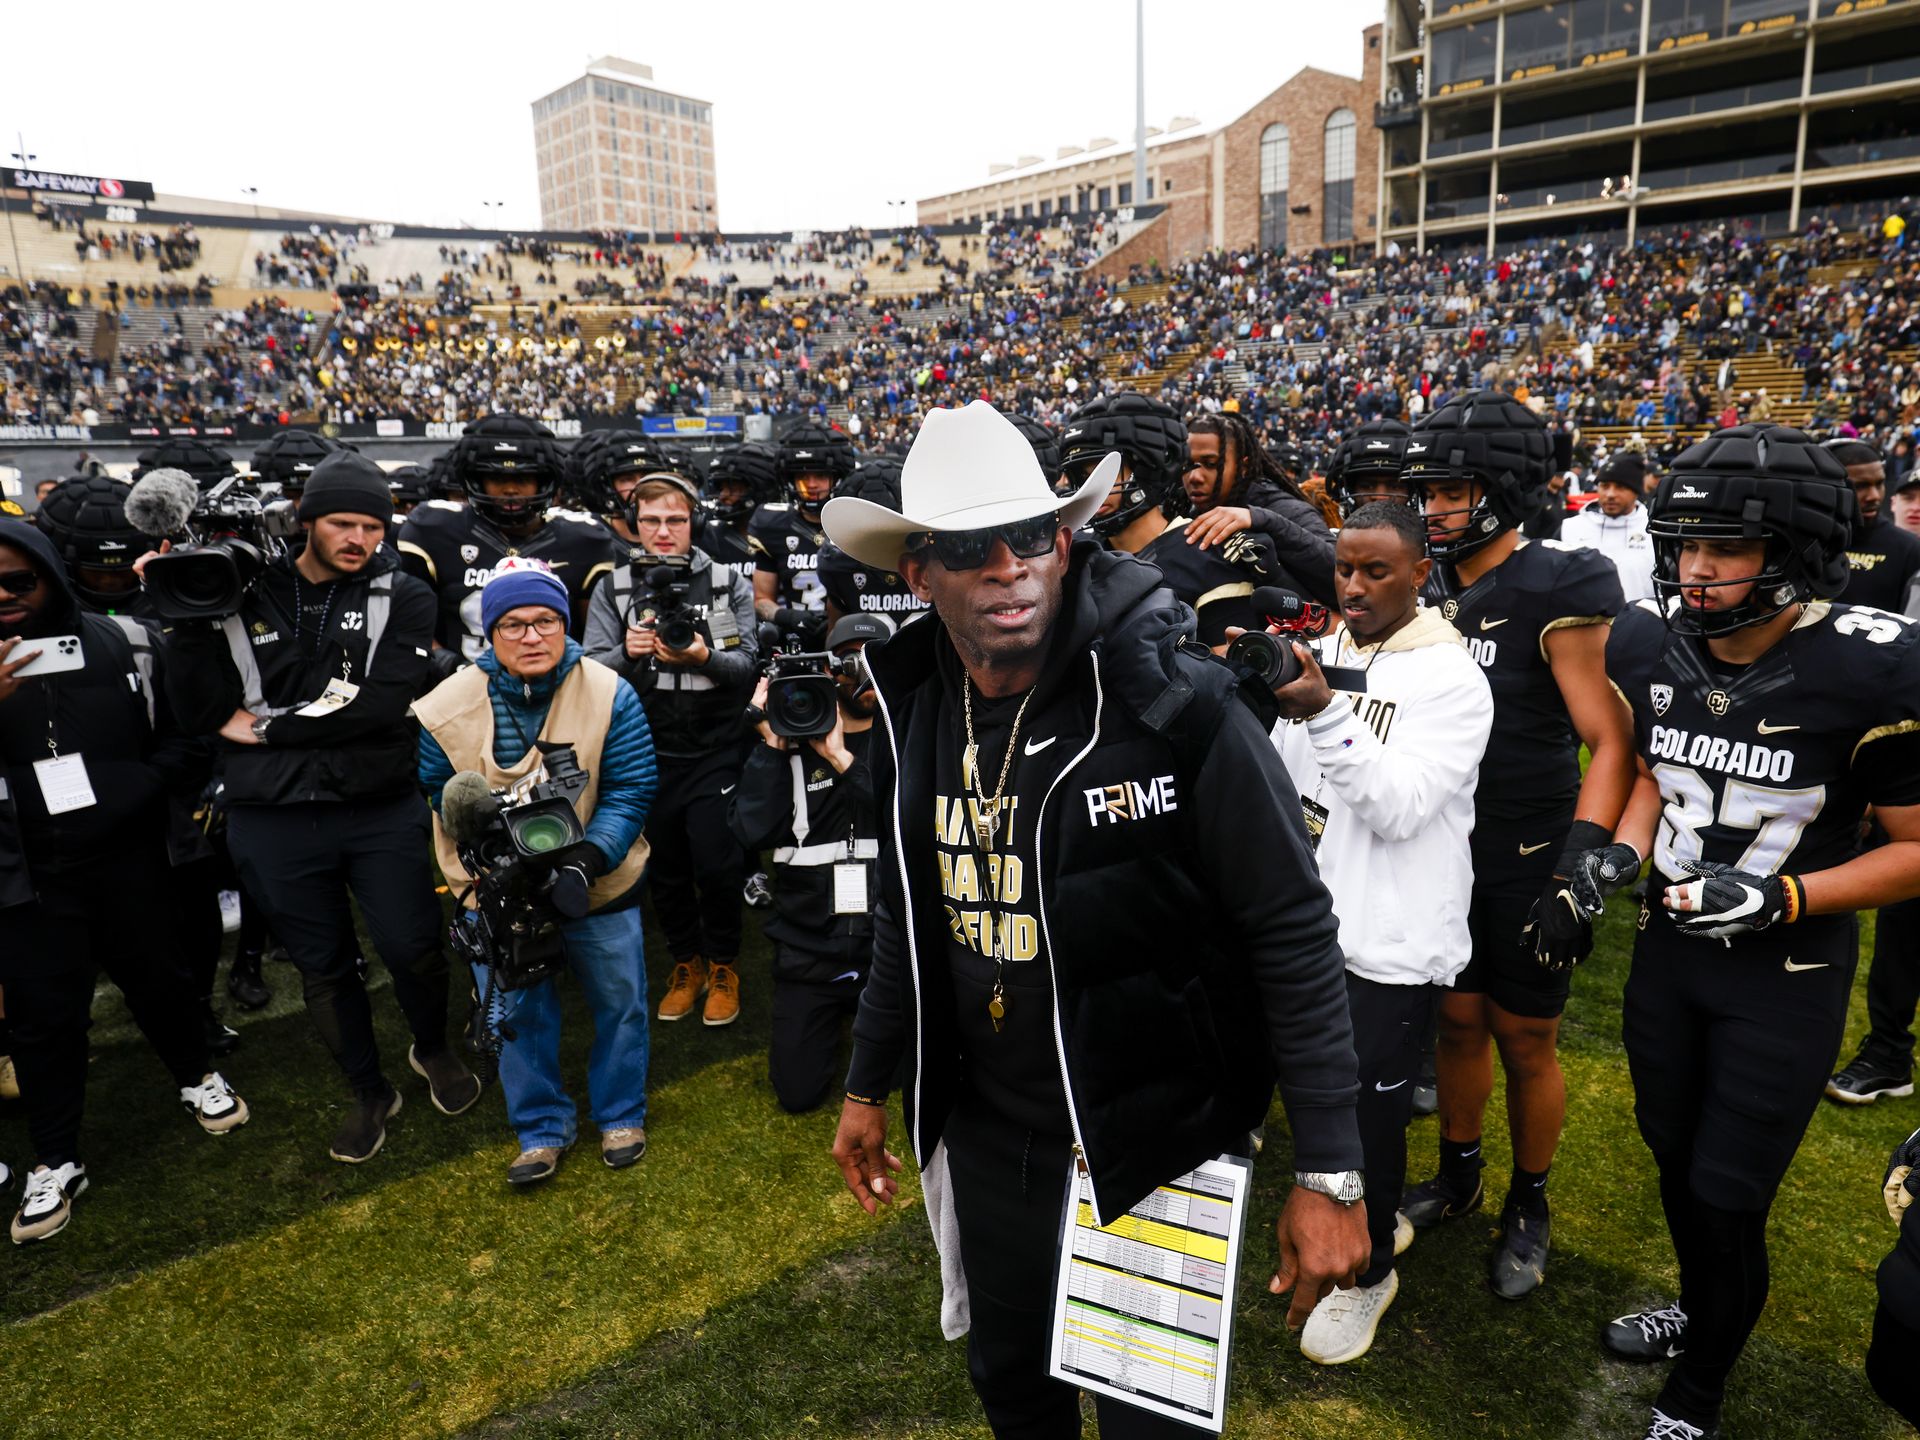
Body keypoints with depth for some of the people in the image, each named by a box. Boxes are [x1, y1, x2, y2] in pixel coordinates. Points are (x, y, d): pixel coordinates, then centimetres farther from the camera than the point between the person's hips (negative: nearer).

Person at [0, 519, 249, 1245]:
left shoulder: (115, 642, -3)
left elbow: (176, 734, 4)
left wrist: (142, 789, -12)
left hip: (127, 858, 1)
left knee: (157, 979, 17)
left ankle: (197, 1077, 42)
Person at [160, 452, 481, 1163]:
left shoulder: (402, 597, -3)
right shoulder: (243, 596, 1)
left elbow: (382, 702, -18)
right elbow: (200, 713, -5)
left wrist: (267, 728, -12)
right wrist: (189, 622, -16)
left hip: (381, 813, -1)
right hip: (274, 823, 2)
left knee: (414, 950, 5)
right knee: (323, 968, 14)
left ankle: (433, 1049, 37)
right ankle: (369, 1093, 35)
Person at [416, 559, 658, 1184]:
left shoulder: (610, 695, -14)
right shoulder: (447, 707, -11)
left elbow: (631, 791, -13)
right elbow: (441, 795, 1)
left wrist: (590, 860, -26)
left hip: (600, 883, 0)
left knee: (620, 1000, 12)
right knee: (517, 1012, 11)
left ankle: (621, 1115, 36)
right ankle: (541, 1128, 34)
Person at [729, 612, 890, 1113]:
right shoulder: (792, 742, 0)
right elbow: (753, 833, -9)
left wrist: (843, 759, -23)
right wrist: (771, 746, -14)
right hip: (809, 947, 1)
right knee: (798, 1093, 7)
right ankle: (833, 1015, 35)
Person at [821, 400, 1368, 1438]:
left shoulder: (1177, 705, -22)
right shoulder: (913, 715, -4)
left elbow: (1294, 935, -18)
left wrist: (1329, 1172, -17)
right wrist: (867, 1087, 15)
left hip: (1156, 1139, -5)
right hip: (985, 1130, 5)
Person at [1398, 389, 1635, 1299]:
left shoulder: (1555, 593, -16)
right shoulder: (1431, 592, 3)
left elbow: (1612, 743, -16)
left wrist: (1577, 873, -22)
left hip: (1526, 865, -5)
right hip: (1444, 855, 5)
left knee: (1524, 1045, 11)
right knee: (1458, 1021, 17)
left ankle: (1529, 1206, 33)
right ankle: (1458, 1176, 38)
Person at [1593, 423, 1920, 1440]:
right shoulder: (1649, 641, -7)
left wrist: (1782, 897, -25)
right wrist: (1621, 852, -7)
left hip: (1787, 978, -4)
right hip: (1668, 947, 5)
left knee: (1727, 1198, 5)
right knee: (1675, 1157, 22)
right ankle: (1700, 1309, 51)